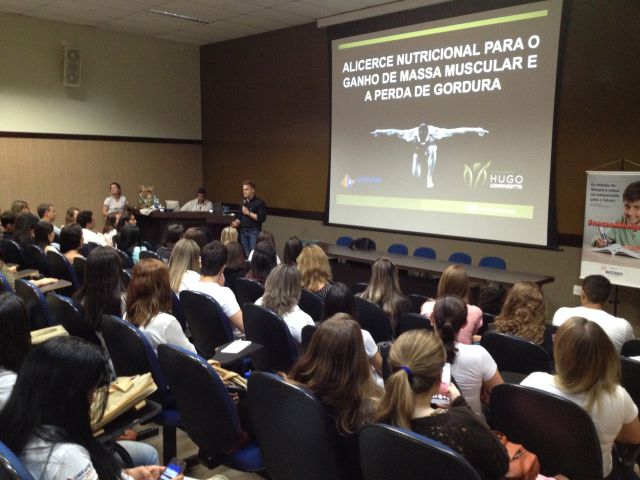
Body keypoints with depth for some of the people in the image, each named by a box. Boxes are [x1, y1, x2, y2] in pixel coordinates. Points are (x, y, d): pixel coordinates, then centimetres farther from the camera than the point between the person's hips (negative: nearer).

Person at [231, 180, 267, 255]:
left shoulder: (260, 202, -7)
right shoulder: (243, 202, 14)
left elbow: (262, 218, -14)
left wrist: (248, 213, -15)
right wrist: (237, 222, 2)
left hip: (254, 231, -6)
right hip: (243, 231, 6)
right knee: (246, 254, 5)